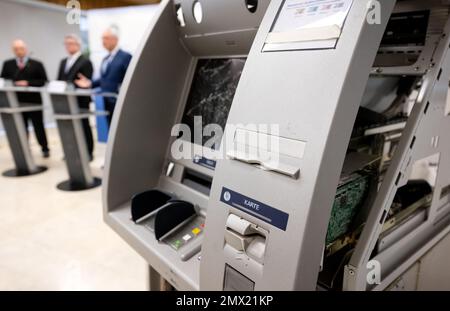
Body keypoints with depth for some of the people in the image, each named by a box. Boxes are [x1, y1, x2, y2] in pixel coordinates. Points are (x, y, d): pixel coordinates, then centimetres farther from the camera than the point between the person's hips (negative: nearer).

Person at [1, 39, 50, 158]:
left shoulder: (37, 64, 0)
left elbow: (43, 81, -6)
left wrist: (28, 83, -17)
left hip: (34, 101, -3)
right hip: (16, 101, 3)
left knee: (38, 126, 5)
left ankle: (45, 149, 19)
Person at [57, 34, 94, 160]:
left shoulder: (85, 62, -5)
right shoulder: (63, 62, 20)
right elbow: (59, 80, 17)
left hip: (80, 101, -7)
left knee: (84, 126, 2)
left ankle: (88, 152, 11)